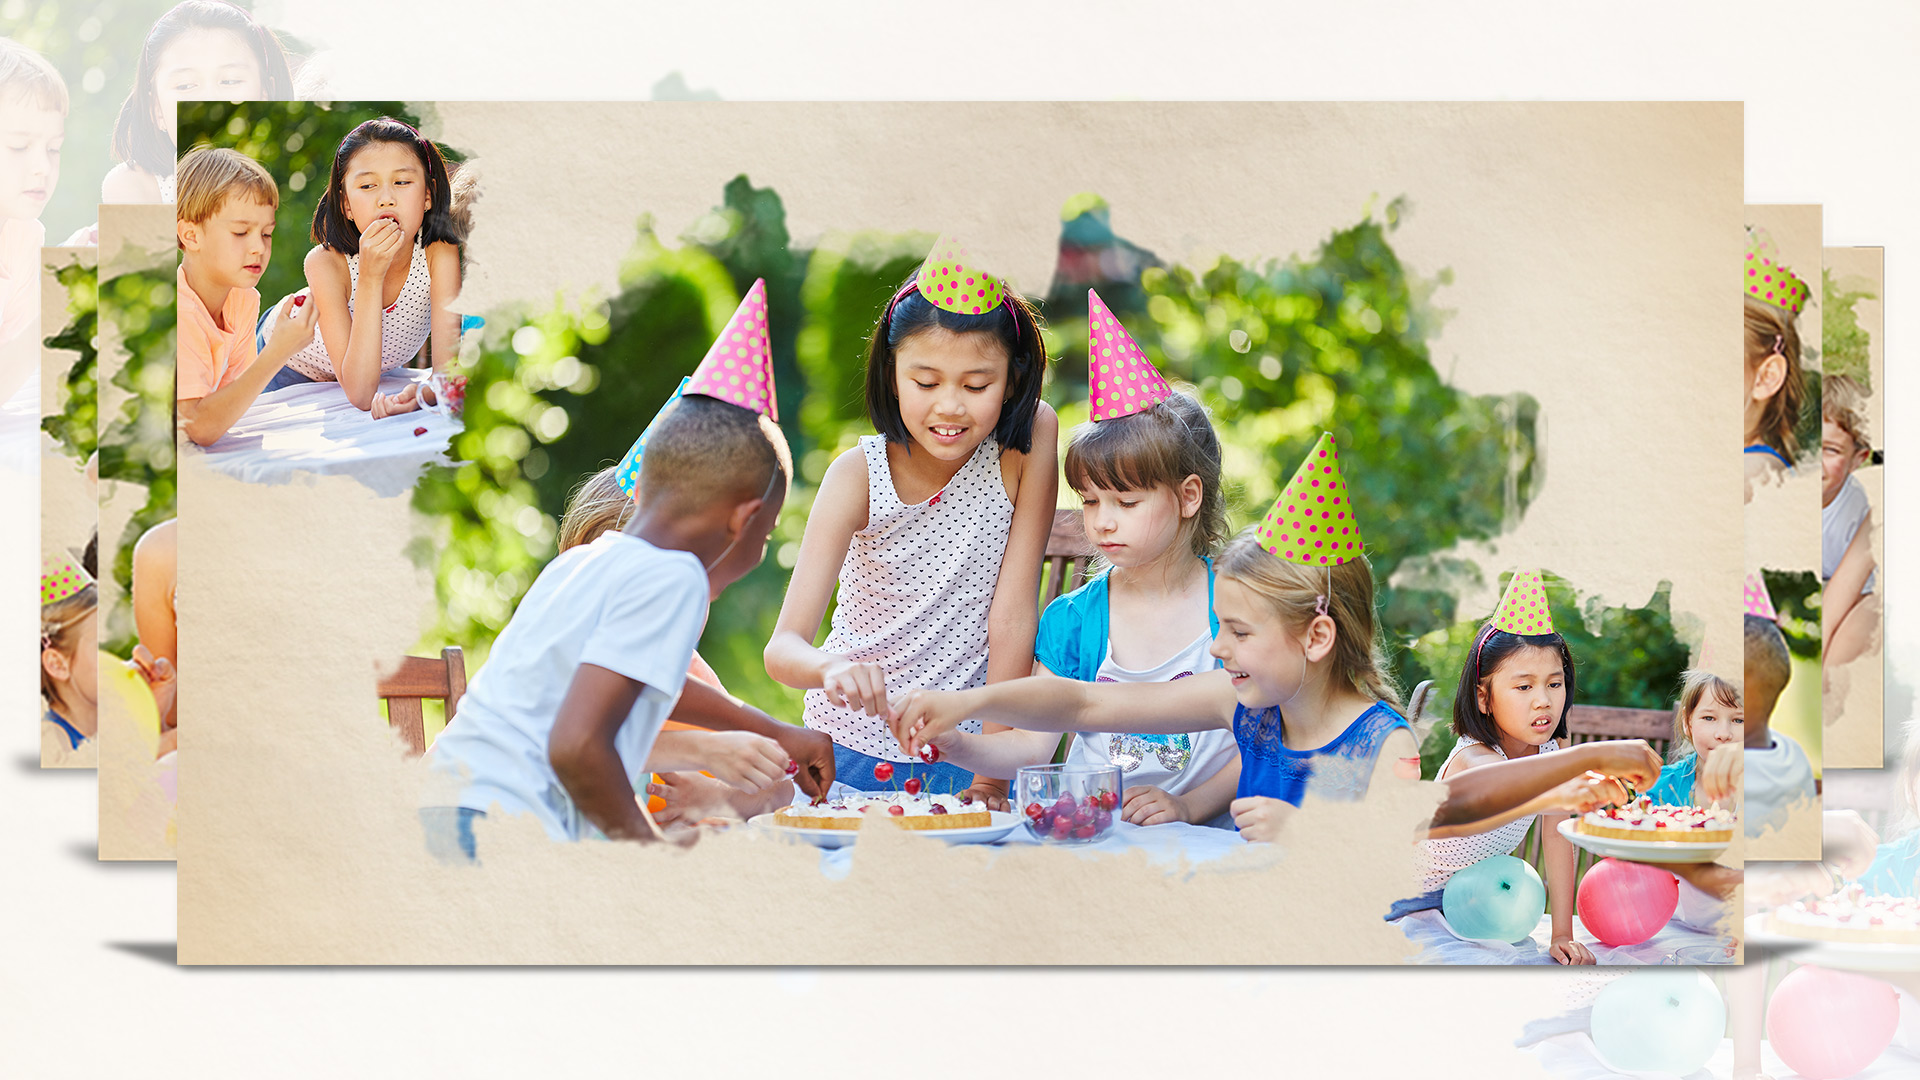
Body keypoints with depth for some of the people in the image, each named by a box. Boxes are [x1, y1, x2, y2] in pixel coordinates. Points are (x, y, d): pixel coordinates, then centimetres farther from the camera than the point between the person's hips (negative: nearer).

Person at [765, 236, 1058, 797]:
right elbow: (782, 647, -20)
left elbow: (1013, 614, -11)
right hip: (854, 749, 0)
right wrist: (830, 668, -43)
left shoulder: (1029, 440, -12)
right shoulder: (859, 475, -13)